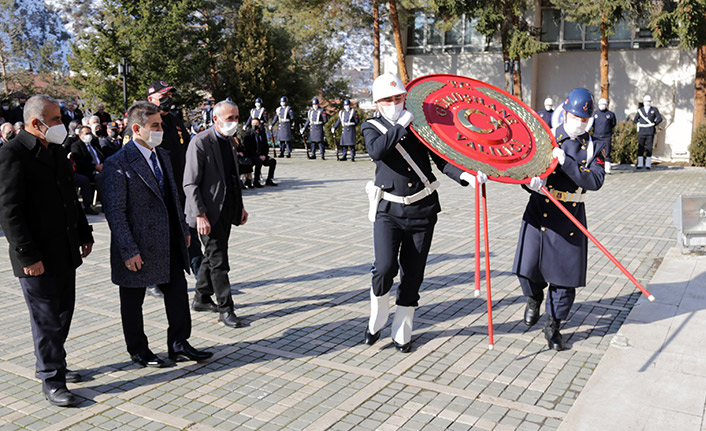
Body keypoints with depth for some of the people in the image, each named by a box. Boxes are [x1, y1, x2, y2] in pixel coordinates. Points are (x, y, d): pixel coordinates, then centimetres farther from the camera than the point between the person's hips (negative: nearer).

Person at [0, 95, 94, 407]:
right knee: (46, 319, 2)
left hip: (65, 252, 8)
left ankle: (50, 365, 34)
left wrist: (84, 234, 18)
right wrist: (28, 256, -20)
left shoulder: (57, 151, 12)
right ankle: (51, 381, 15)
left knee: (63, 314, 17)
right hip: (37, 258, -8)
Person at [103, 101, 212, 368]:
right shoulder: (118, 164, -16)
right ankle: (138, 350, 28)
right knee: (133, 301, 11)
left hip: (169, 244, 7)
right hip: (138, 247, -7)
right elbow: (115, 211, -18)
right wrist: (128, 251, -19)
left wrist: (183, 228, 16)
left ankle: (178, 345, 24)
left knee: (178, 291, 10)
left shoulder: (162, 156, 9)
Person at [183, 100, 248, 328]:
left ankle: (201, 298, 31)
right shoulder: (200, 142, -14)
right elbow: (190, 183, -16)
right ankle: (225, 308, 4)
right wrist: (200, 215, -21)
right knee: (218, 260, -5)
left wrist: (240, 206, 17)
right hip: (209, 211, -8)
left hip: (226, 210, 8)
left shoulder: (230, 141, 12)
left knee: (212, 256, 17)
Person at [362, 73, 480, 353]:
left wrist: (464, 175, -16)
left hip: (422, 210, 2)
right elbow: (376, 151, -20)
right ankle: (377, 320, 12)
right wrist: (402, 126, -19)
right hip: (389, 210, -1)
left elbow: (441, 159, 1)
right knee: (385, 268, -16)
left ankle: (402, 332, 23)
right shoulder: (372, 127, 3)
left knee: (413, 274, 6)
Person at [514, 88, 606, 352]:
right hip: (539, 209, -1)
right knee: (528, 265, -6)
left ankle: (553, 326, 21)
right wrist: (529, 180, -26)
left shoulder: (595, 147, 4)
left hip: (571, 215, 1)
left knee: (565, 272, 3)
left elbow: (595, 181, -11)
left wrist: (565, 162, -22)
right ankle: (535, 297, 29)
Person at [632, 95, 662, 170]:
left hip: (650, 133, -1)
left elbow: (660, 118, 4)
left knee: (649, 149, 0)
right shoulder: (640, 110, 7)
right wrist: (639, 124, 4)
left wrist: (654, 124, 1)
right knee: (640, 148, 1)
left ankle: (648, 164, 5)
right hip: (641, 132, 1)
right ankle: (640, 164, 6)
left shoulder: (654, 110, 5)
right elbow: (635, 120, 13)